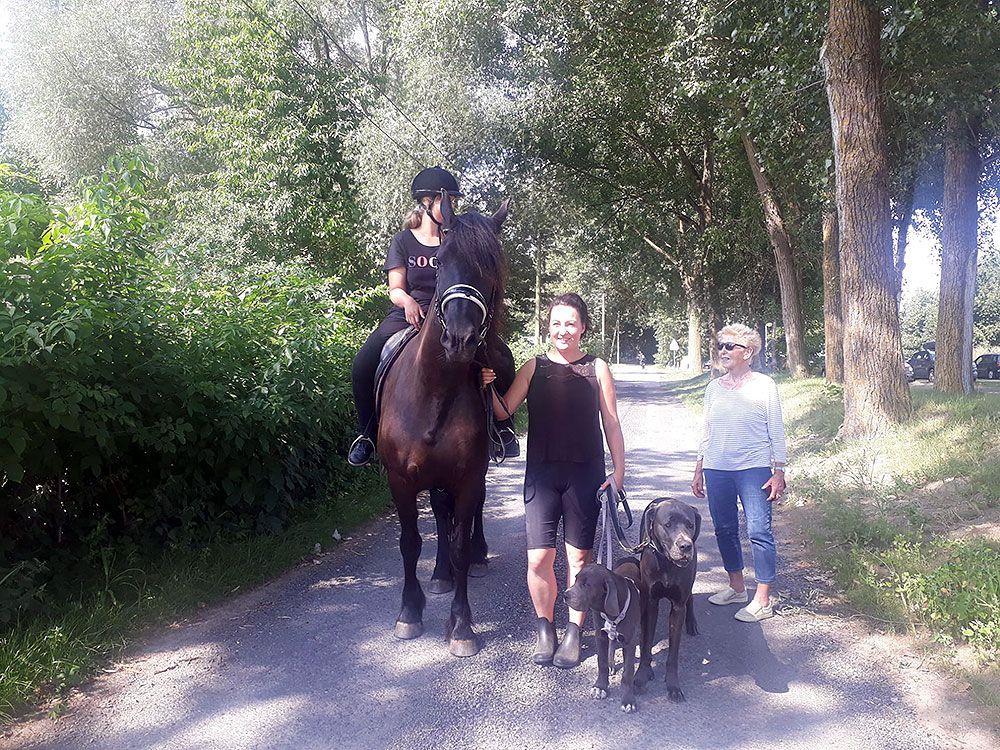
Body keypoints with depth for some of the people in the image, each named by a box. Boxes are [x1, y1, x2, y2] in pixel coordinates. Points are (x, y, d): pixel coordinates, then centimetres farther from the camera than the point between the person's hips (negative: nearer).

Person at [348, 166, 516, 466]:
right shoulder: (403, 242, 7)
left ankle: (501, 423, -2)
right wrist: (407, 300, -20)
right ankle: (368, 433, -2)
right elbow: (395, 289, 4)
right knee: (362, 367, -24)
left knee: (502, 357, -23)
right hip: (409, 316, -1)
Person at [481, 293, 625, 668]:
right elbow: (503, 411, 1)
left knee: (579, 556, 6)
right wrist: (487, 388, -16)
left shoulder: (597, 368, 4)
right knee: (539, 557, -3)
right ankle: (544, 628, 20)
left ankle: (573, 633, 23)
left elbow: (611, 425, 5)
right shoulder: (534, 367, 5)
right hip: (542, 473, 1)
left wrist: (618, 473, 0)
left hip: (586, 474, 0)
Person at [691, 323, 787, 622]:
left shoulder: (763, 385, -2)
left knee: (758, 531, -7)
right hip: (717, 470, 5)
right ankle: (736, 587, 27)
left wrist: (779, 472, -6)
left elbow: (776, 432, -1)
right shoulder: (714, 388, 10)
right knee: (724, 530, 10)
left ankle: (763, 600, 1)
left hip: (753, 468, -5)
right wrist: (698, 471, 13)